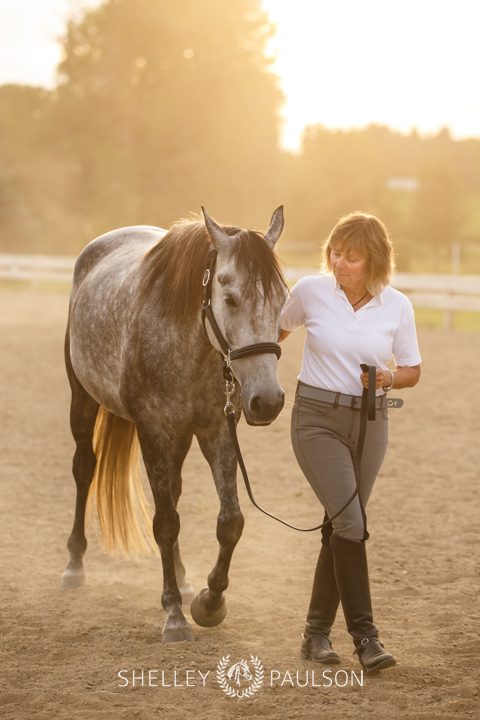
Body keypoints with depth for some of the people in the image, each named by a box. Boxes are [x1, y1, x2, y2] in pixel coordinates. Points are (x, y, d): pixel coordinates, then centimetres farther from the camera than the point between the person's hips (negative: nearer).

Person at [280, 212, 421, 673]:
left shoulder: (397, 306, -3)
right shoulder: (310, 292, -6)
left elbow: (412, 370, 7)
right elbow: (280, 330, 14)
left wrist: (389, 379, -14)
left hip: (368, 421, 3)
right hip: (317, 418, -2)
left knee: (341, 527, 8)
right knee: (350, 522, -16)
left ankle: (317, 633, 21)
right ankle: (364, 635, -11)